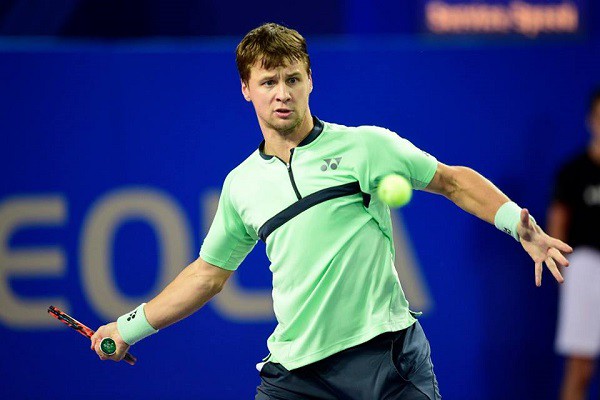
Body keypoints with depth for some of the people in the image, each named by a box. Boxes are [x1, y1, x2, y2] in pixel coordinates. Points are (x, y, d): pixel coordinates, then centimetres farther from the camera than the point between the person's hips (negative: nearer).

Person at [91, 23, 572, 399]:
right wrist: (130, 327, 25)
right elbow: (208, 272, 25)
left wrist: (520, 223, -7)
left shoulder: (364, 145, 1)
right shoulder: (240, 185, 13)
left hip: (385, 352, -3)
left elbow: (453, 181, 7)